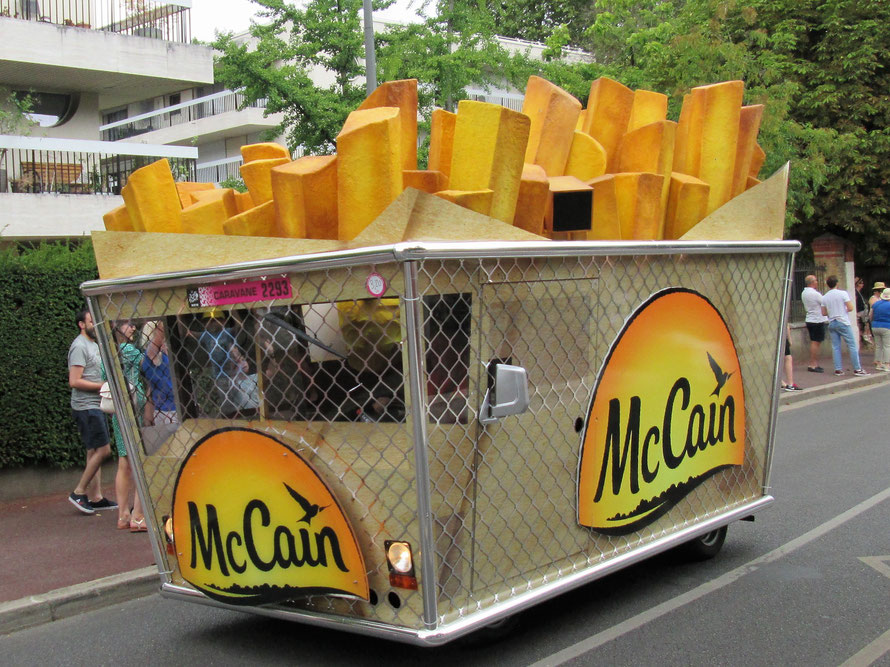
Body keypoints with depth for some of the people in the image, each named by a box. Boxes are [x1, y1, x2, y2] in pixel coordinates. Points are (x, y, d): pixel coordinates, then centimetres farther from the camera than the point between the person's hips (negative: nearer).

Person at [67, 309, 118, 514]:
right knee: (102, 450, -11)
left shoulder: (93, 345, 18)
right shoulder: (79, 346, -12)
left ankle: (95, 497, 12)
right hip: (86, 407, -10)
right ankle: (79, 492, -2)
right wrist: (103, 386, -16)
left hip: (95, 406, 10)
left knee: (94, 451, 9)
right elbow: (74, 381, -19)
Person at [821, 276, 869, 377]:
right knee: (852, 346, 0)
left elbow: (824, 313, 9)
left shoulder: (824, 297, 4)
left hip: (831, 323, 5)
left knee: (836, 347, 7)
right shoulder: (843, 293, -8)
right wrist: (845, 310, 10)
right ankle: (857, 369, -1)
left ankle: (838, 369, 4)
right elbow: (850, 308, -11)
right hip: (843, 323, -4)